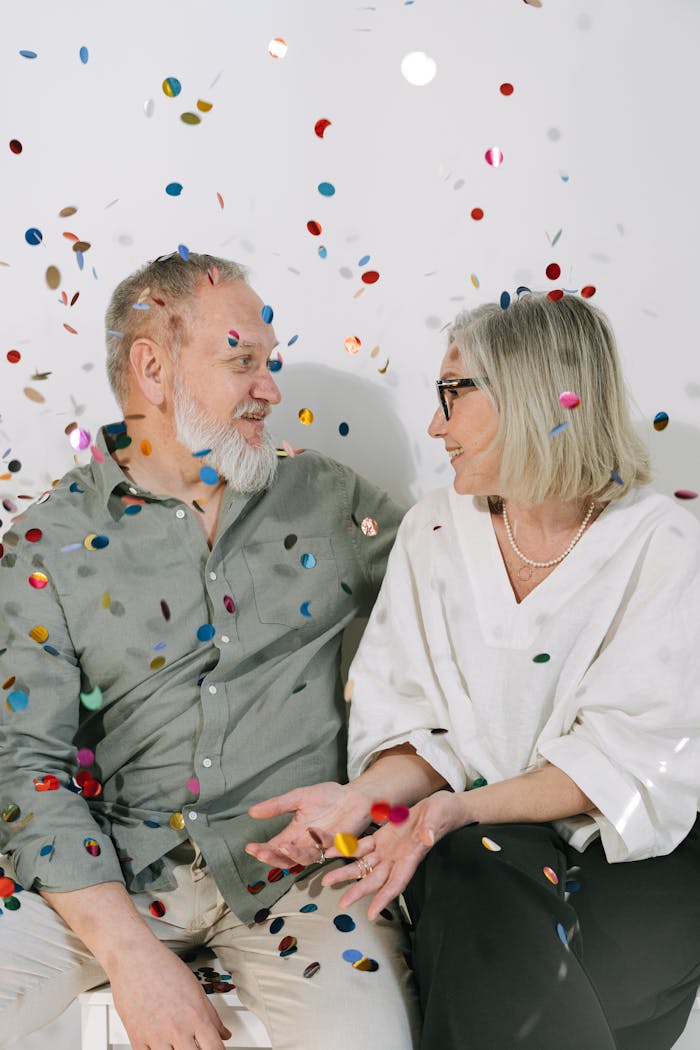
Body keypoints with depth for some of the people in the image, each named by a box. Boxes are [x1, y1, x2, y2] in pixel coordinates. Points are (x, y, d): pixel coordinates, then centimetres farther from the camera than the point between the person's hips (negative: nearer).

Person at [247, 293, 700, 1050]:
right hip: (477, 839, 2)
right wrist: (367, 795, -19)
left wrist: (463, 808, -26)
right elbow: (411, 719, 3)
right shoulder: (435, 528, 6)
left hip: (627, 848, -1)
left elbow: (628, 759, -14)